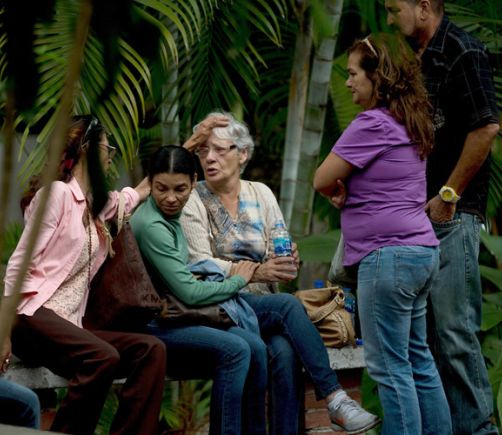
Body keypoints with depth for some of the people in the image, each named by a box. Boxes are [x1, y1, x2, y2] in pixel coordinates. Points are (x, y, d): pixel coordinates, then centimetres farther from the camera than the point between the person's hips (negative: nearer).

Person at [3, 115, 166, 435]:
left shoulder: (96, 203, 21)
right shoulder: (57, 193, -4)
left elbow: (141, 191, 39)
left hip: (68, 324, 8)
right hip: (34, 314, -8)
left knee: (151, 350, -15)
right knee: (103, 357, -35)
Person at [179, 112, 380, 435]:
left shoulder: (260, 194, 15)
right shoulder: (193, 200, 2)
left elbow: (281, 256, 11)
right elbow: (199, 265, -9)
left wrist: (285, 263, -15)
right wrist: (256, 272, -22)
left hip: (263, 302, 4)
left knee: (285, 351, -31)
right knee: (289, 306, -31)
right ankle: (335, 399, -33)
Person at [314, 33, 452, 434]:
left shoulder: (373, 124, -13)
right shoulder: (409, 123, 15)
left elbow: (322, 181, -9)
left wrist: (339, 190, 11)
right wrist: (347, 188, 1)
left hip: (389, 253, -10)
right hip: (422, 251, 10)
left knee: (390, 367, -6)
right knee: (418, 360, 16)